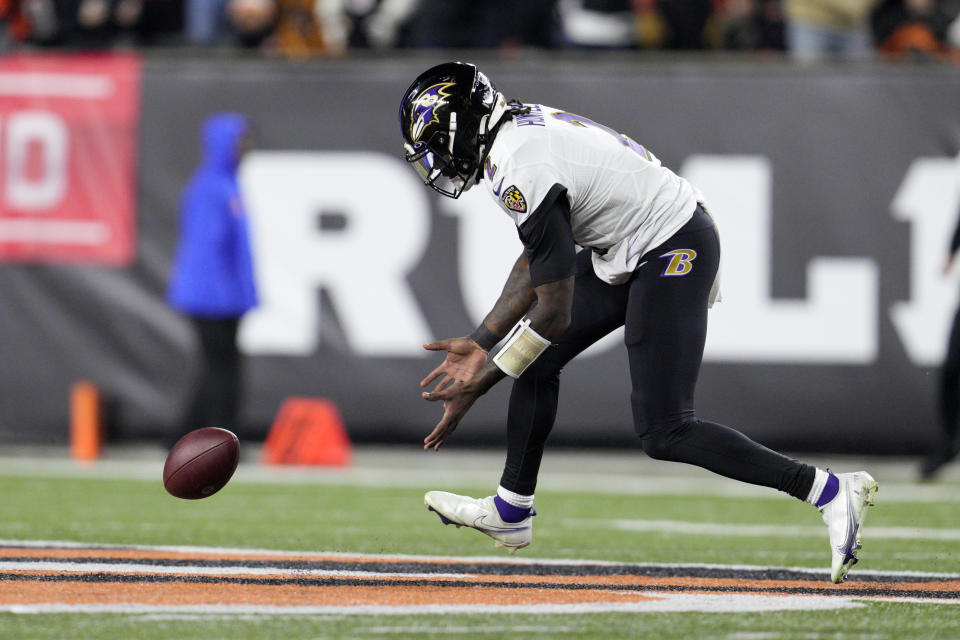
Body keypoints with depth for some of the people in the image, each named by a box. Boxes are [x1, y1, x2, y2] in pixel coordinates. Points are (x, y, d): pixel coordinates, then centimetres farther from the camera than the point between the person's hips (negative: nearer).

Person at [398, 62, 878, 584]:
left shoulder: (524, 176, -24)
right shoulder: (523, 126, 5)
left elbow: (554, 313, -21)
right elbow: (538, 265, 13)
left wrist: (478, 384, -14)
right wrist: (480, 342, 12)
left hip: (675, 252, -10)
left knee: (664, 432, -11)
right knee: (537, 359, 13)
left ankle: (831, 492, -9)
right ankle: (510, 512, 27)